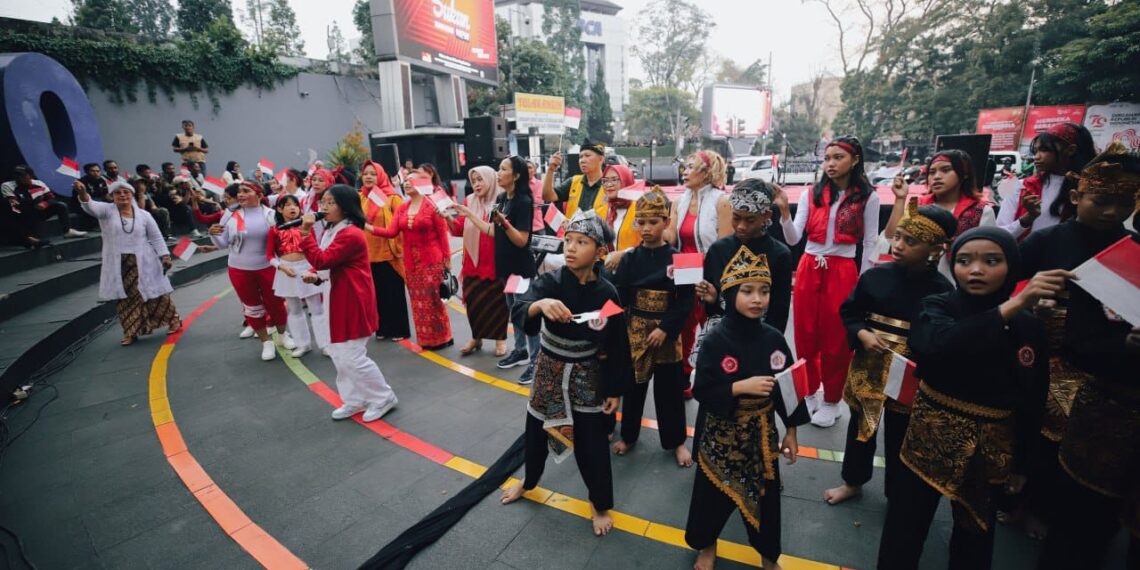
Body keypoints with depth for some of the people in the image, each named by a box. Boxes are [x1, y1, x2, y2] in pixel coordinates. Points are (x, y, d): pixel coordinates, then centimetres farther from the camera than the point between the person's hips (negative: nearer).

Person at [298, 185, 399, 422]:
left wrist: (306, 233, -20)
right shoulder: (333, 231, 12)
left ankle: (384, 398, 14)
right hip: (340, 299, 10)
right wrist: (317, 278, 3)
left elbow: (321, 261, -25)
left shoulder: (350, 234, -21)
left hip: (354, 301, -10)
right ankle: (354, 401, 29)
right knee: (339, 354, 15)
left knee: (353, 357, -4)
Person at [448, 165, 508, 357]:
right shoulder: (470, 201, 7)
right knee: (472, 301, 8)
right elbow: (458, 230, 7)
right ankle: (476, 337, 26)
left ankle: (500, 338, 23)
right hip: (473, 262, 4)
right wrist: (448, 217, -12)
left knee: (496, 302, 7)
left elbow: (496, 232, -18)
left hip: (494, 262, -4)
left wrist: (470, 214, -21)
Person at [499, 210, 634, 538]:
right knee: (536, 431, 20)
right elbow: (518, 313, -32)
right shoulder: (549, 282, -15)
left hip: (587, 377, -1)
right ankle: (529, 481, 50)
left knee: (591, 443, 10)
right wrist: (540, 305, -54)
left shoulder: (606, 294, -15)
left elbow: (617, 347, -6)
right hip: (549, 370, 2)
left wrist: (614, 390, -3)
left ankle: (600, 505, 35)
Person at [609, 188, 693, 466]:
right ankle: (628, 436, 34)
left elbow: (686, 301, -8)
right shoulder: (629, 258, -1)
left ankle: (676, 441, 30)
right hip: (635, 330, 2)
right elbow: (619, 297, -4)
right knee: (633, 385, 15)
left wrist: (665, 328, -15)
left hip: (667, 332, -1)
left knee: (669, 389, 11)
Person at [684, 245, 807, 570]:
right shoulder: (716, 340, -18)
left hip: (763, 432, 3)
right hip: (723, 432, -3)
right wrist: (741, 387, -28)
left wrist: (791, 430, 5)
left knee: (765, 494, 19)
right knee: (714, 494, 14)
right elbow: (701, 391, -17)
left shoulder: (773, 339, -7)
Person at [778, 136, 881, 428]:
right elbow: (793, 239, -5)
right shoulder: (810, 194, 3)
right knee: (805, 336, 11)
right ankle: (808, 393, 30)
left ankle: (831, 401, 25)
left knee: (836, 340, 7)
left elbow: (870, 244, 1)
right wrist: (784, 211, -21)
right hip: (808, 269, 3)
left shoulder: (868, 198, -1)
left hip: (843, 272, -2)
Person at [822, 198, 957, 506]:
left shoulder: (941, 290, -12)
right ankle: (853, 482, 39)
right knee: (861, 425, 18)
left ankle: (897, 493, 39)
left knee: (900, 435, 15)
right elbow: (849, 311, 2)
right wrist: (861, 334, -14)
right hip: (868, 365, 2)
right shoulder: (875, 275, -7)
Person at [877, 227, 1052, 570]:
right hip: (932, 436, -2)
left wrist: (1021, 463, 9)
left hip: (991, 448, 2)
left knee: (974, 536, 20)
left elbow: (1033, 402, 4)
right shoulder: (938, 307, -9)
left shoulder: (1028, 327, -3)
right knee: (903, 536, 5)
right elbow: (941, 344, -33)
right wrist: (1012, 305, -36)